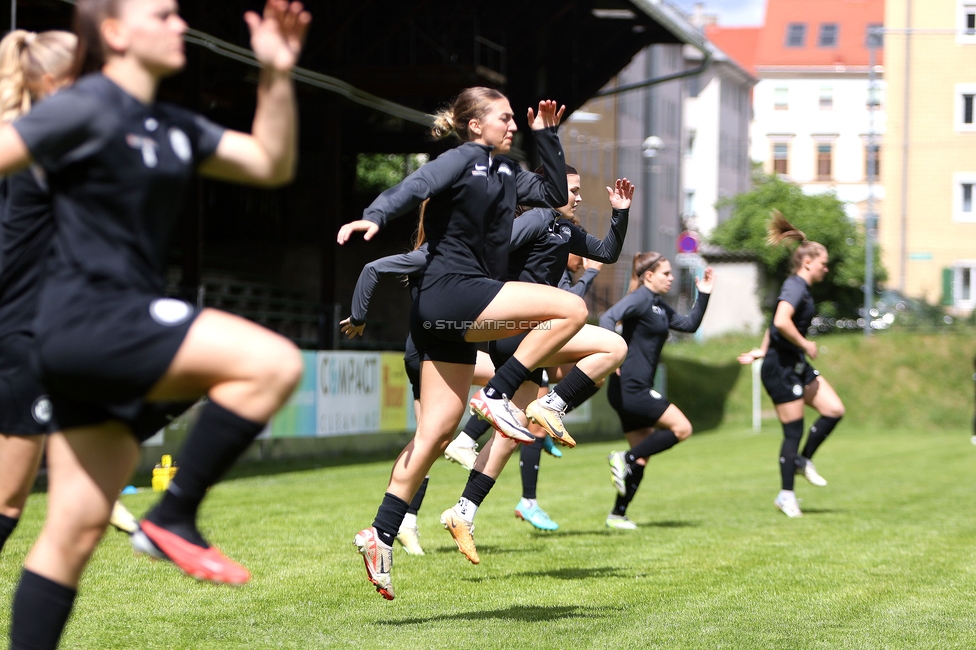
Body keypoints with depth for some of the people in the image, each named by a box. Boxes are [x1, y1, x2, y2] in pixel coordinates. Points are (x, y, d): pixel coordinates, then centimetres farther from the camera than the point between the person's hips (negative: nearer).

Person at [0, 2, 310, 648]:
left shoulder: (173, 127, 18)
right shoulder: (86, 109, -7)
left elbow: (271, 164, 21)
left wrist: (277, 74, 10)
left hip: (128, 323, 9)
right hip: (90, 320, -9)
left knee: (77, 528, 6)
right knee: (272, 363, -20)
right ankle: (174, 516, -12)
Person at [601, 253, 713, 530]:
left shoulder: (660, 307, 19)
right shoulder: (640, 298, -10)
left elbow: (690, 324, 27)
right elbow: (608, 318, -24)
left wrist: (704, 294, 18)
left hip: (637, 389, 10)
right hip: (629, 387, -10)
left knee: (642, 457, 10)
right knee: (681, 427, -11)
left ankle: (618, 515, 13)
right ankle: (625, 459, -8)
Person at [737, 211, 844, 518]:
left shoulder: (800, 288, 15)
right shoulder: (795, 287, -16)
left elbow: (774, 324, 23)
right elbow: (781, 322, -32)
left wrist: (762, 351, 19)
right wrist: (805, 344, -21)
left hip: (796, 366, 10)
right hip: (781, 367, -10)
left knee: (834, 410, 4)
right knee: (793, 431, -4)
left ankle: (803, 461, 18)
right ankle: (786, 495, 5)